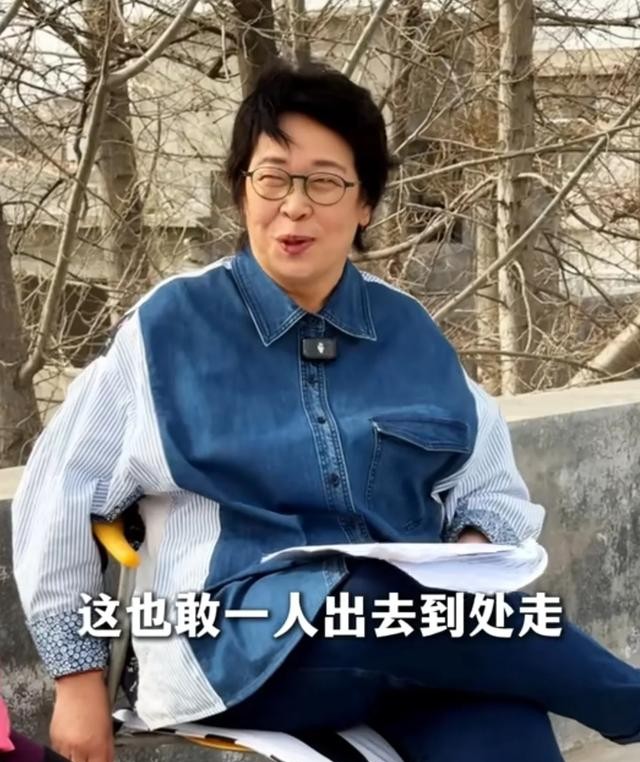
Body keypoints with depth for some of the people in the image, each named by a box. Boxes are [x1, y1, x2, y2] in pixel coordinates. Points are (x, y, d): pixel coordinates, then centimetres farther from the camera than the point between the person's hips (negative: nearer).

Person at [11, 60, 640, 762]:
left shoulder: (408, 331, 13)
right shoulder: (171, 325, 2)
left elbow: (491, 487, 22)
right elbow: (60, 494, 8)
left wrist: (472, 552, -1)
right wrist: (78, 677, 6)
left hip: (414, 631, 2)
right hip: (242, 646, -2)